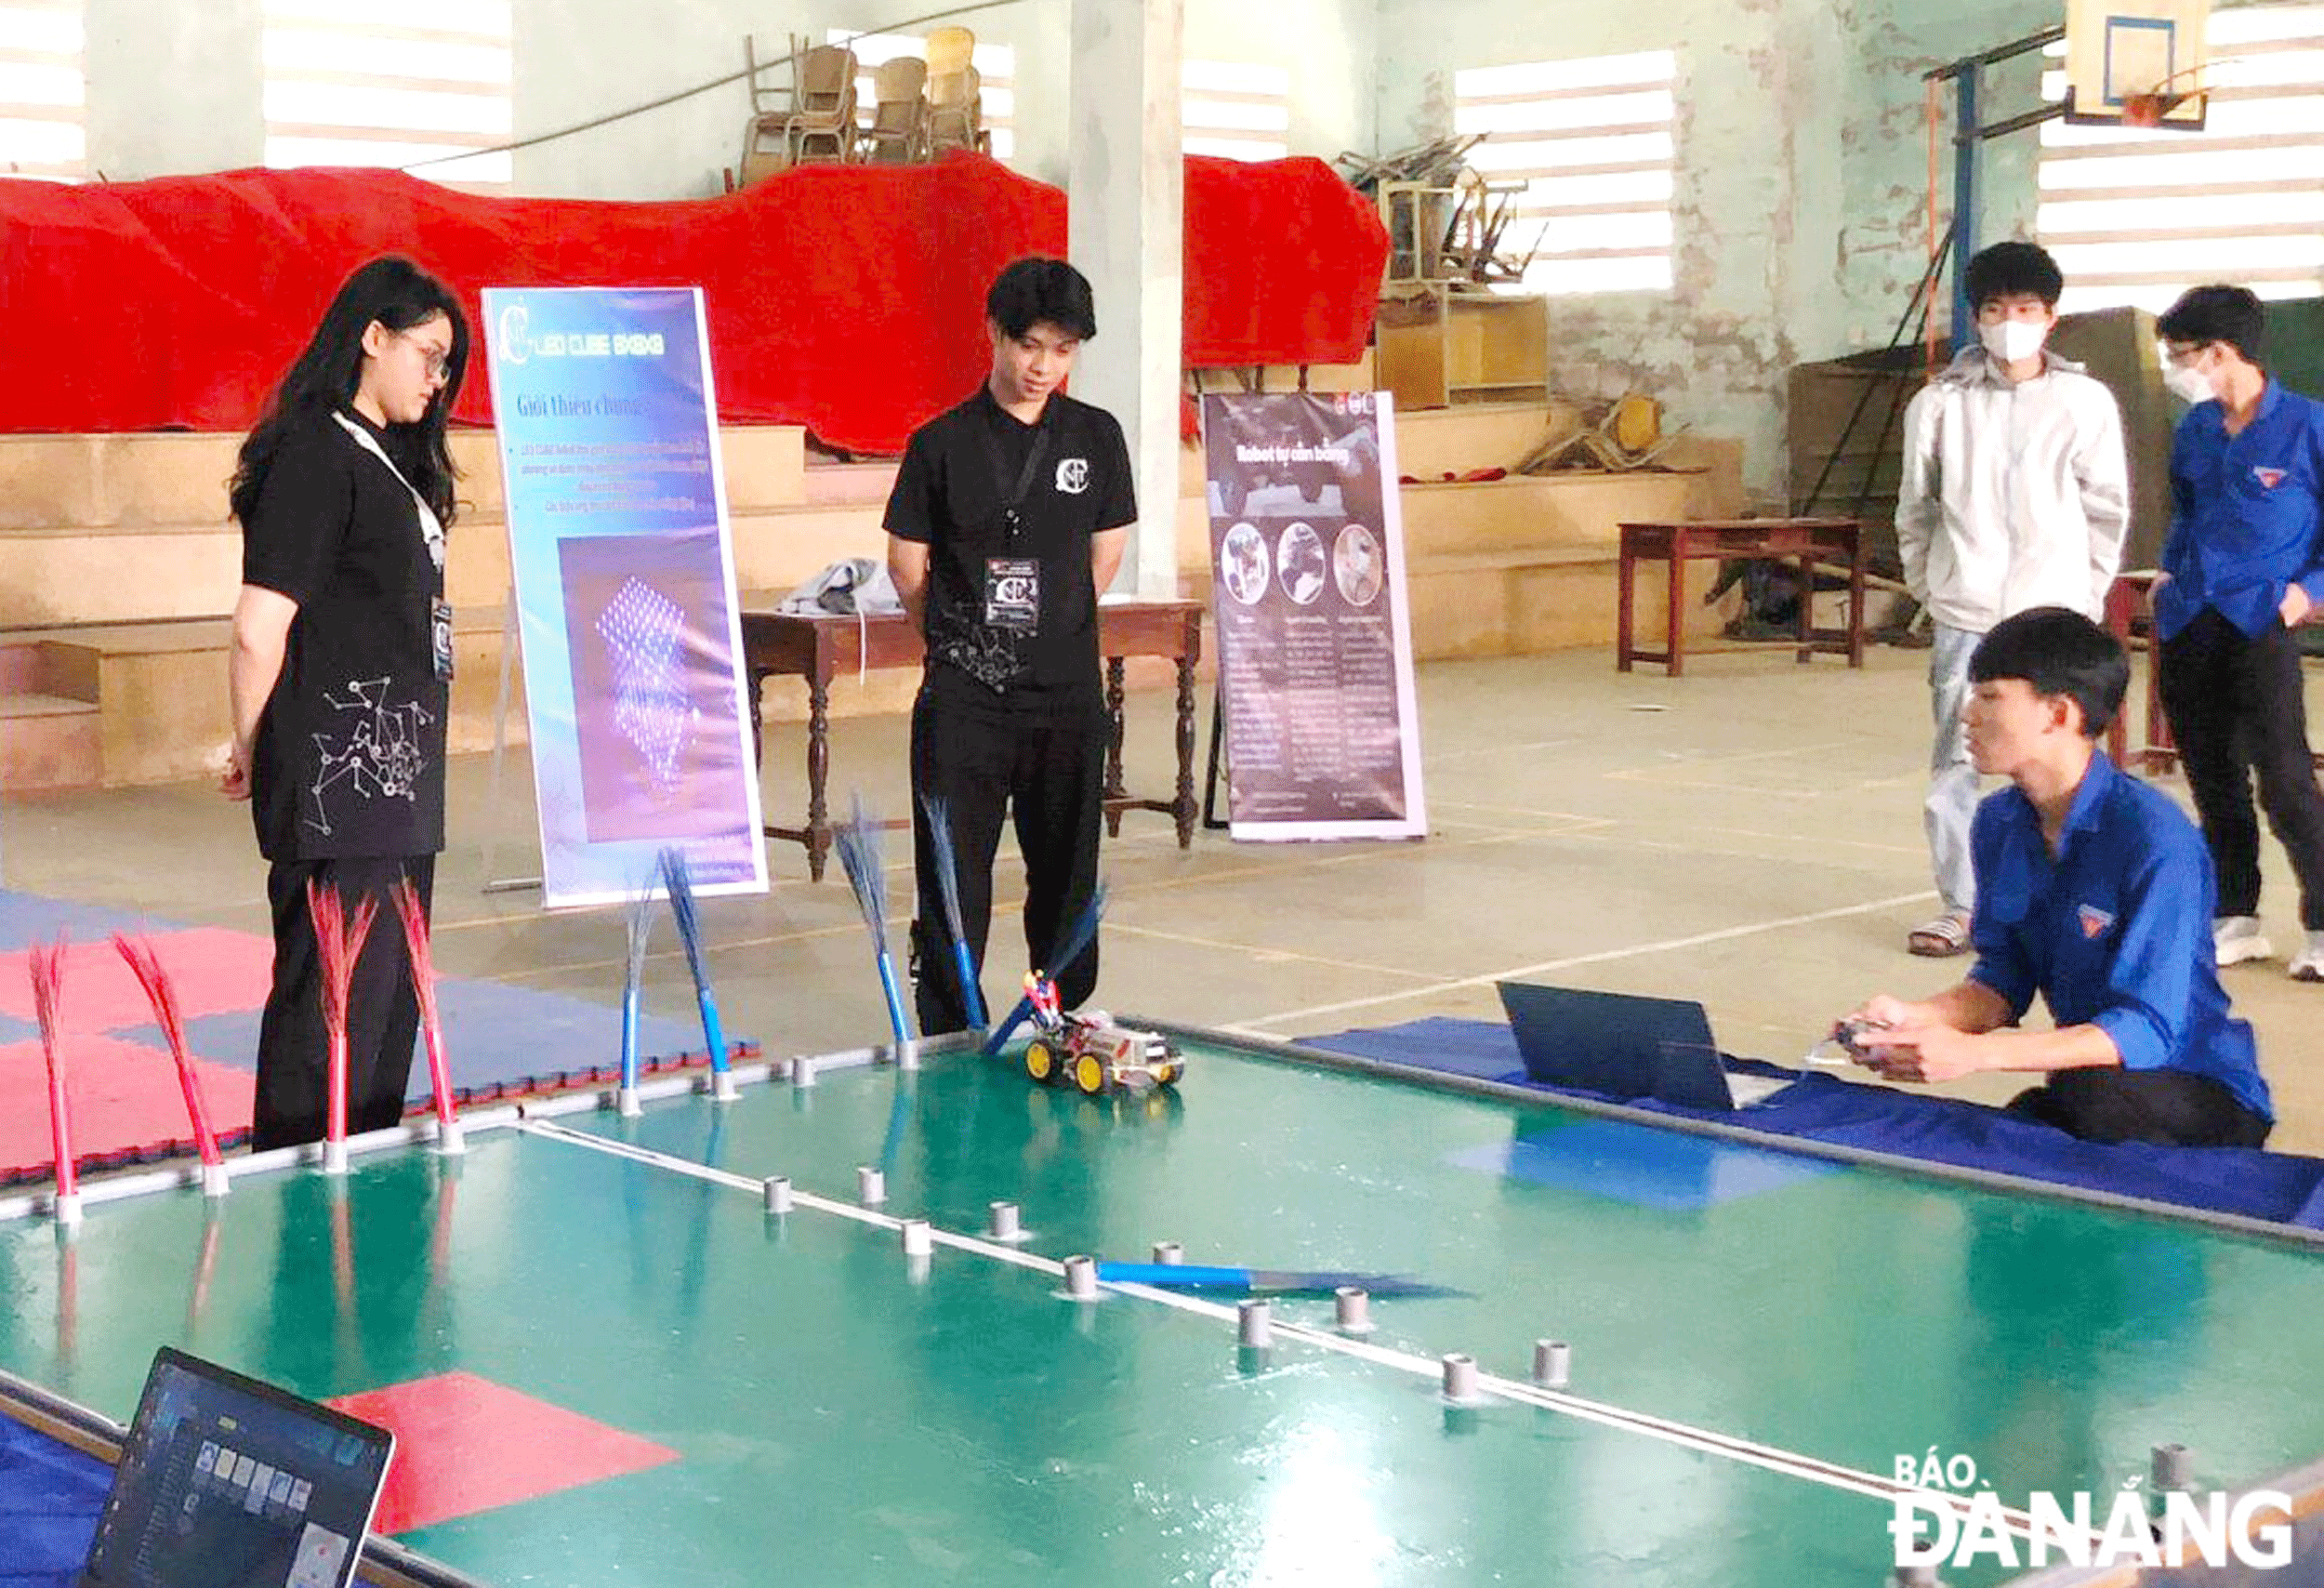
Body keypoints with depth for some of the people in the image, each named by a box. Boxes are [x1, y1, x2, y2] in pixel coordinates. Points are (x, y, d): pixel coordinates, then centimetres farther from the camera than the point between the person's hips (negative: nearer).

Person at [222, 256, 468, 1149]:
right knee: (332, 1005, -5)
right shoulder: (316, 456, -13)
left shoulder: (391, 462, 16)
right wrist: (253, 755, -3)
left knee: (391, 1000, 16)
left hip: (397, 772, 10)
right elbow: (259, 629, -15)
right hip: (338, 777, -10)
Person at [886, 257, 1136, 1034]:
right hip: (963, 694, -2)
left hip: (1067, 688, 2)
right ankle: (947, 1037, 5)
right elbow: (907, 564, 4)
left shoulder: (1096, 437, 5)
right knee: (953, 869, -2)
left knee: (1066, 870, 9)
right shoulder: (943, 443, -2)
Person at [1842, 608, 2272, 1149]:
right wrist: (1917, 1019, -15)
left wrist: (1973, 1053, -36)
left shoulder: (2155, 840, -23)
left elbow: (2148, 1028, -27)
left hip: (2208, 1098, -6)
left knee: (2093, 1092, -37)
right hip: (2083, 1078, 6)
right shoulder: (1998, 824, 1)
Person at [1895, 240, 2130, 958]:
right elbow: (1916, 508, 10)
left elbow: (2107, 509, 6)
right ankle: (1959, 906, 10)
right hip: (1965, 617, 1)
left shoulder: (2086, 402, 1)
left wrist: (2087, 596, 3)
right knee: (1955, 763, 1)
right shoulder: (1940, 404, 2)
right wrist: (1930, 587, 7)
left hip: (2054, 614, -1)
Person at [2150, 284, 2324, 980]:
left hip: (2260, 626, -6)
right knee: (2213, 779, 10)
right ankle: (2236, 919, 20)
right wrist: (2169, 570, 12)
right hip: (2189, 626, 6)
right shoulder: (2195, 430, 10)